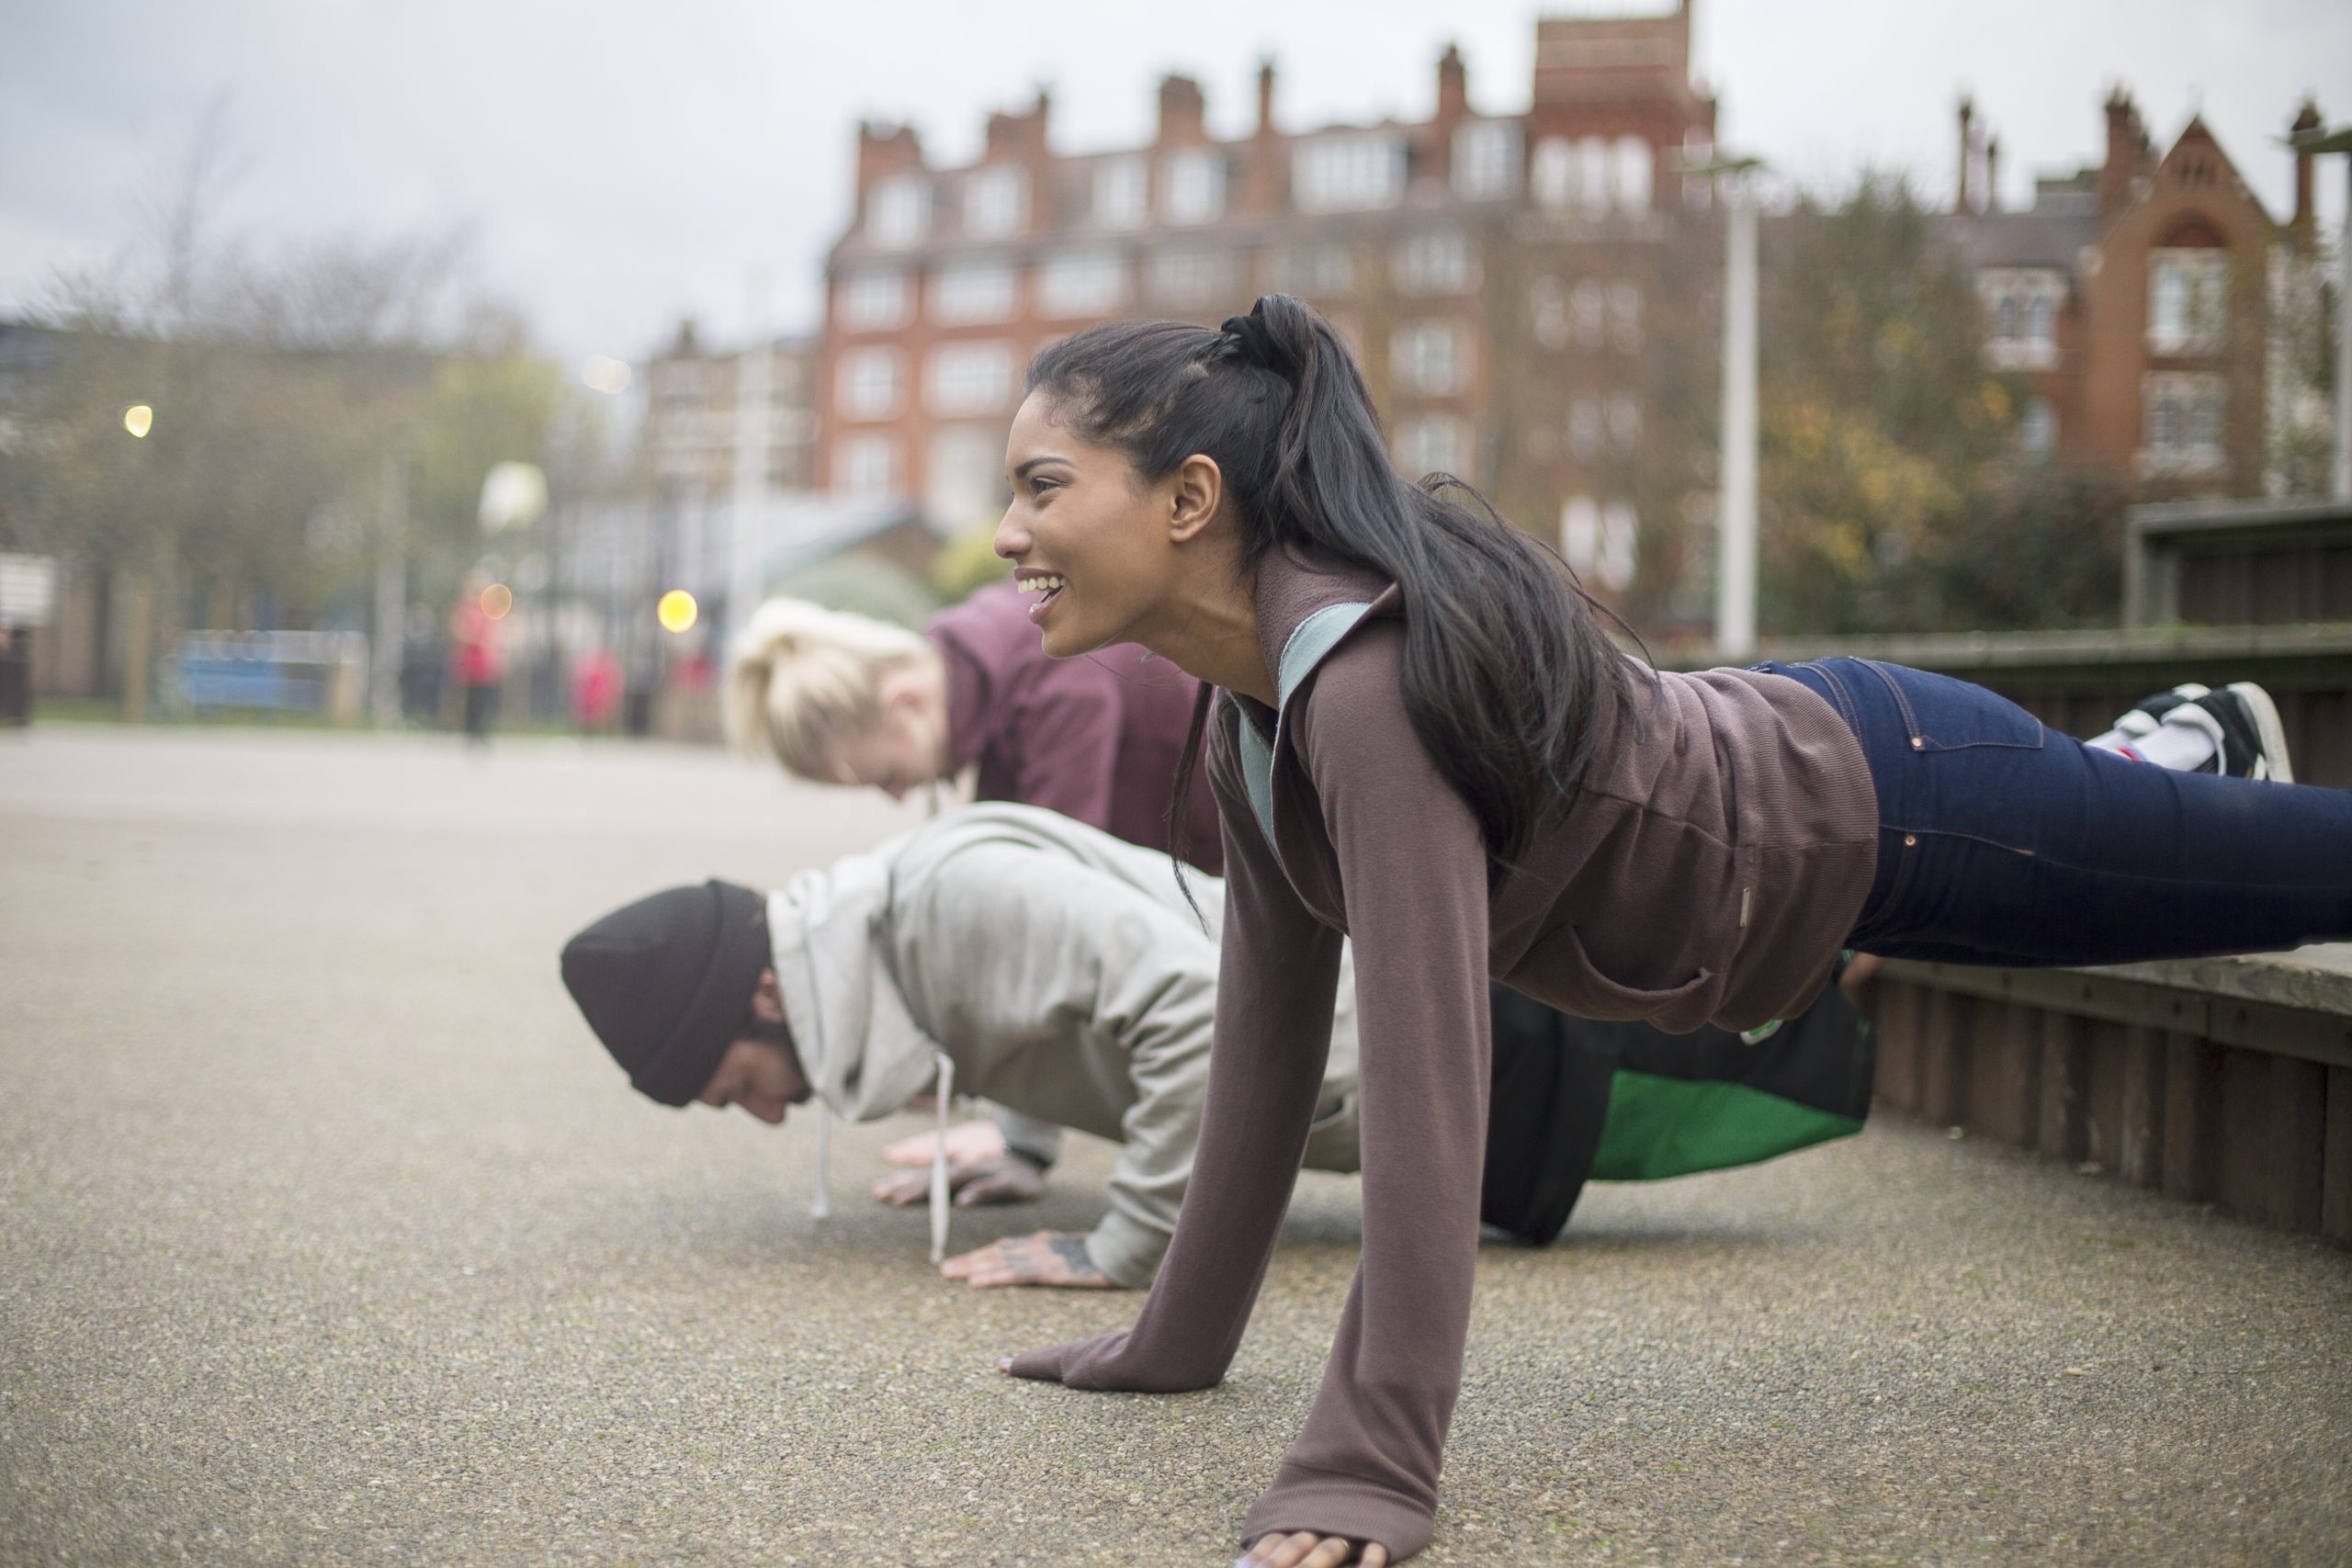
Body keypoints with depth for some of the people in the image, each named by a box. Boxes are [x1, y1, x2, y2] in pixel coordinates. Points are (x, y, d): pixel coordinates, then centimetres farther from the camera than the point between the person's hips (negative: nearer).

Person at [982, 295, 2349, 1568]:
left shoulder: (1368, 673, -39)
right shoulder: (1243, 703, -12)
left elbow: (1425, 1063, -45)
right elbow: (1273, 1023, -4)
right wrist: (1179, 1339, 1)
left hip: (1882, 805, -7)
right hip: (1783, 786, 7)